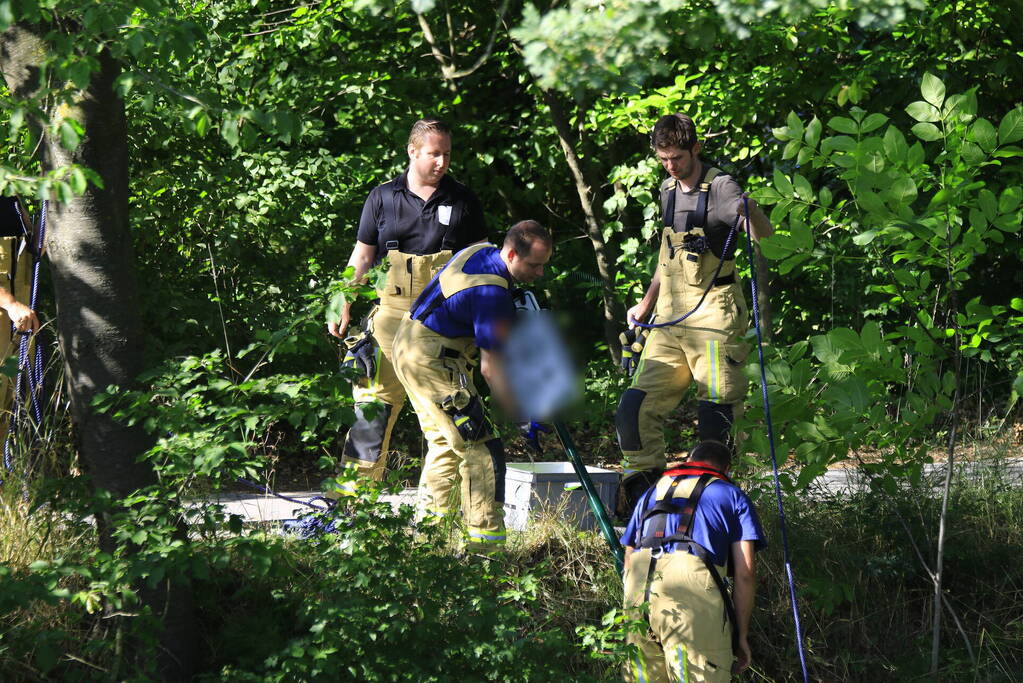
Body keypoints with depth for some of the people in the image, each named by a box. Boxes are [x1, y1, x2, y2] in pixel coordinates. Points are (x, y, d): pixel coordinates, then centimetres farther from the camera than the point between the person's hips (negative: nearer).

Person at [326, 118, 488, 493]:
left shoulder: (462, 200, 9)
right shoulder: (383, 198, 7)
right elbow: (362, 256, 11)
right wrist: (342, 308, 6)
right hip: (393, 310, -1)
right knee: (375, 397, -6)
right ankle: (355, 483, -2)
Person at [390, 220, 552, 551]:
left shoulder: (480, 251, 2)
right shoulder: (491, 293, -26)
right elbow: (491, 368, -24)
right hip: (433, 361, -11)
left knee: (445, 442, 22)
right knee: (482, 448, -10)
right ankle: (485, 539, -11)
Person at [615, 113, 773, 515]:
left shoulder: (719, 188, -7)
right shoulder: (668, 192, 15)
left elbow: (763, 233, -22)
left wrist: (753, 213, -44)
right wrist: (645, 306, 29)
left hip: (713, 315, -7)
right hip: (670, 317, 7)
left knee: (715, 415, -10)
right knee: (636, 406, 0)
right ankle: (642, 486, 10)